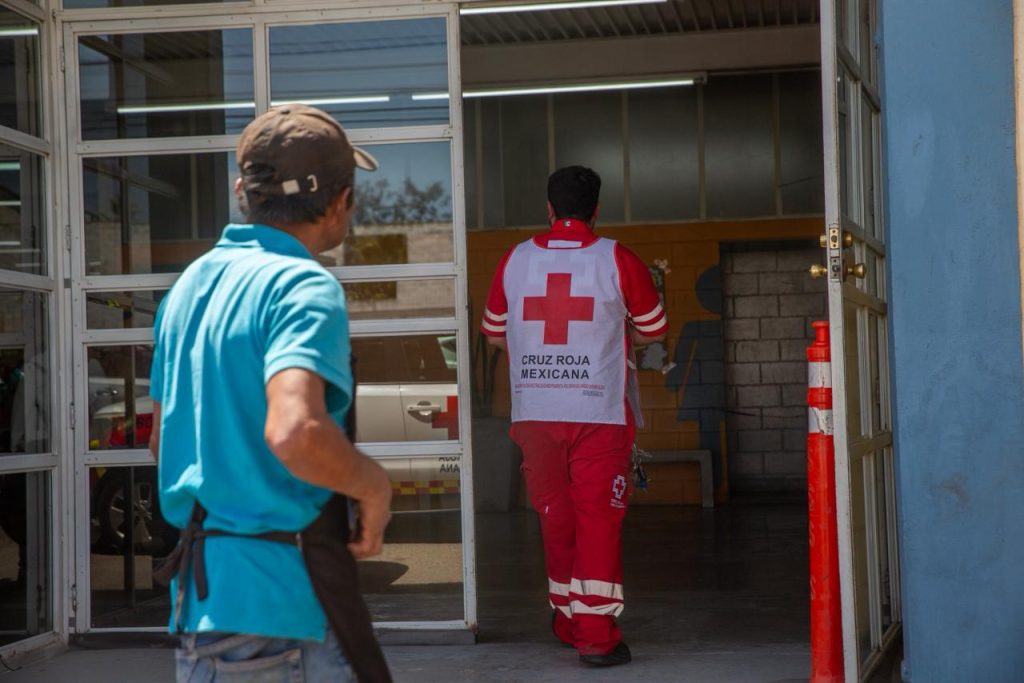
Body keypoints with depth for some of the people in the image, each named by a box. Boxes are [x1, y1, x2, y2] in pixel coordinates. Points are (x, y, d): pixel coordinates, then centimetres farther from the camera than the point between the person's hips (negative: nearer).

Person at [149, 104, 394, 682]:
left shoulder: (192, 283, 13)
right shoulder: (305, 287, -14)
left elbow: (161, 440, 21)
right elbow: (295, 433, -30)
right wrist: (375, 486, -13)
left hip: (200, 586, 8)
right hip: (281, 599, -8)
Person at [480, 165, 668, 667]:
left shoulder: (515, 260, 4)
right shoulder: (616, 259, -4)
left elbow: (494, 331, 15)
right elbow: (654, 328, 7)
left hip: (535, 413, 3)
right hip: (600, 412, -3)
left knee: (555, 518, 14)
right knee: (598, 519, 0)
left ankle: (568, 624, 25)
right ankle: (597, 636, -3)